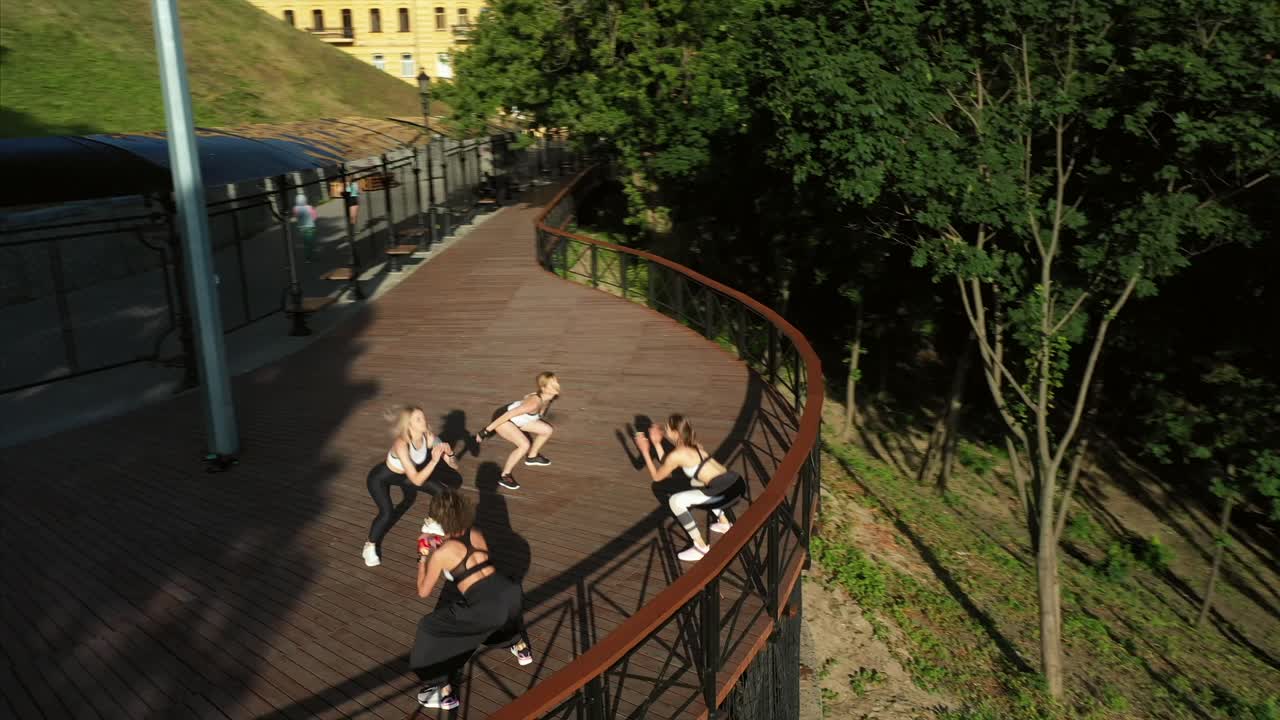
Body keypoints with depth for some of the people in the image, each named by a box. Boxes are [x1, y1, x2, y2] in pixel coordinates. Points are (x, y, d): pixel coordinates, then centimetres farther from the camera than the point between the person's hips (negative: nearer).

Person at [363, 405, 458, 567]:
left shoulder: (430, 437, -24)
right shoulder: (402, 444, -40)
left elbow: (454, 466, -19)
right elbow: (417, 480, -39)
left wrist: (449, 452, -39)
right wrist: (434, 460, -46)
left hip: (404, 475, 6)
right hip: (380, 477, -6)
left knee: (442, 492, -1)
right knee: (387, 513, -26)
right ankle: (370, 546, 2)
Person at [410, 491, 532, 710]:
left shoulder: (440, 553, -2)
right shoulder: (477, 534, 13)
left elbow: (423, 592, 13)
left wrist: (423, 557, 23)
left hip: (488, 609, -6)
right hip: (511, 593, 6)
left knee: (429, 629, 12)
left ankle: (443, 692, 14)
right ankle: (520, 647, 55)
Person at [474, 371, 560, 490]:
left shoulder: (547, 398, -10)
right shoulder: (534, 403, -36)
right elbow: (508, 414, -34)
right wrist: (486, 431, -30)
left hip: (517, 420, 9)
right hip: (502, 418, -9)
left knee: (547, 430, 7)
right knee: (525, 445, -25)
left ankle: (532, 456, 31)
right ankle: (504, 476, -8)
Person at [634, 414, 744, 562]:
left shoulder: (676, 455, -6)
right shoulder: (691, 445, 19)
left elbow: (657, 476, 8)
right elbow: (667, 465, 30)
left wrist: (645, 451, 11)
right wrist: (656, 443, 25)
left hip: (724, 489, -9)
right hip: (733, 481, 9)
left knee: (675, 501, -7)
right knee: (695, 482, 35)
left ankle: (700, 547, -3)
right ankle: (724, 523, 40)